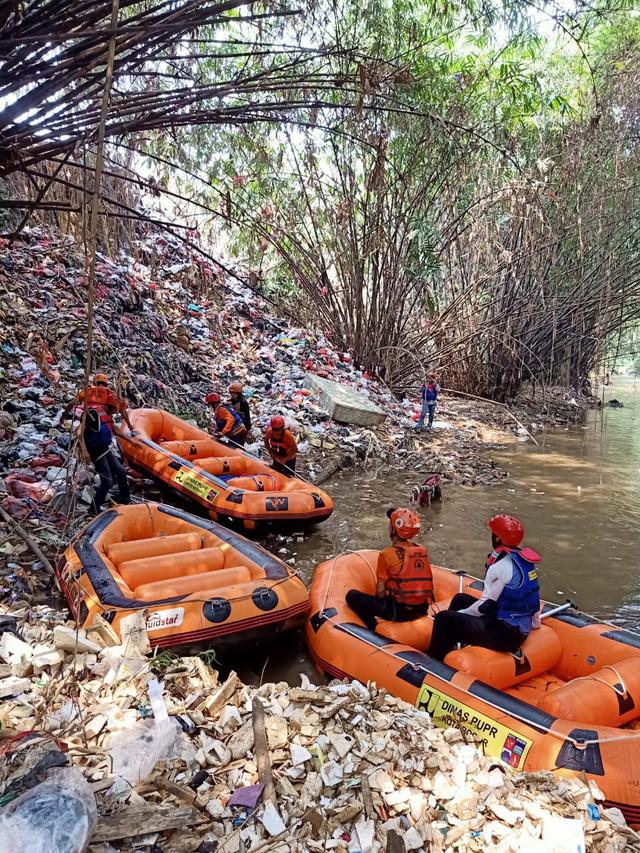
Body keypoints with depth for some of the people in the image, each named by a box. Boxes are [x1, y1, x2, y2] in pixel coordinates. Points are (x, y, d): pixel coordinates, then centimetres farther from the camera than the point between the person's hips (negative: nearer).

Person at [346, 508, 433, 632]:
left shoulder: (386, 554, -14)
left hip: (399, 610, -6)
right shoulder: (422, 550, 1)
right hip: (422, 609, 6)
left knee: (352, 595, 5)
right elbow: (427, 584, 8)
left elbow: (380, 592, -10)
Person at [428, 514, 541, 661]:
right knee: (460, 599, 19)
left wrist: (458, 614, -5)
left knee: (444, 619, -6)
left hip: (505, 635, -9)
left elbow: (486, 605, -19)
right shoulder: (524, 558, 5)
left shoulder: (500, 567, -22)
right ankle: (445, 648, 27)